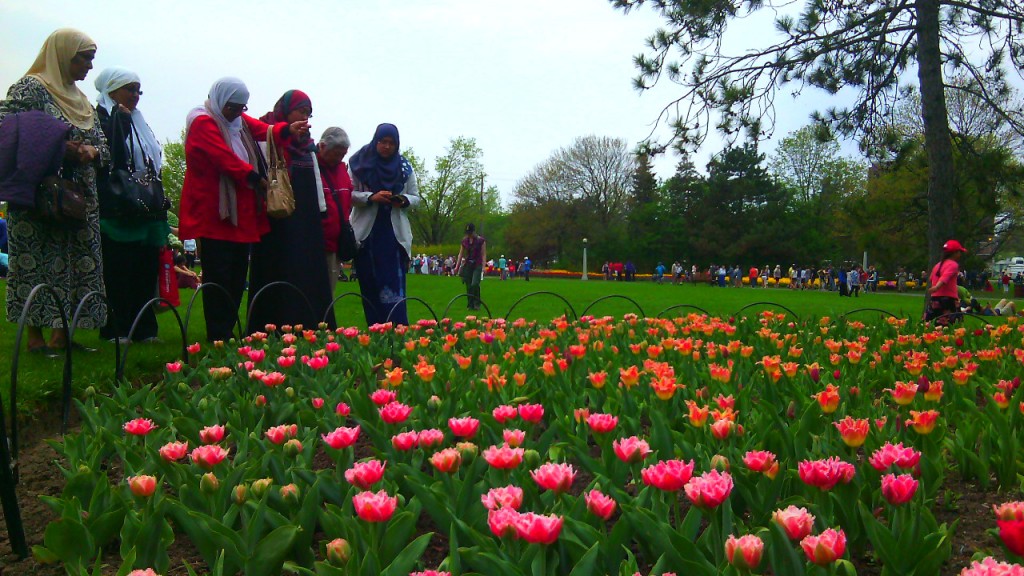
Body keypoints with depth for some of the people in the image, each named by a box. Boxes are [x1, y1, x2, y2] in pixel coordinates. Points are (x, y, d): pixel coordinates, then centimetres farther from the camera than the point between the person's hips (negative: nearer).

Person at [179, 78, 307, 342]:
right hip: (214, 214, -8)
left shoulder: (239, 120, 18)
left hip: (241, 213, 9)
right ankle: (218, 337, -2)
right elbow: (225, 158, -19)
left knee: (237, 274, 10)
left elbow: (263, 129, 4)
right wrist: (257, 179, -17)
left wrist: (288, 129, -15)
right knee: (219, 277, -7)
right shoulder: (203, 122, -7)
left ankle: (228, 332, 18)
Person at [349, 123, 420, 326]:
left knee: (395, 284, -6)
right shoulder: (359, 163, 3)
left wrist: (404, 201, -9)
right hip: (366, 233, -1)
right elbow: (349, 194, -1)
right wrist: (371, 197, -18)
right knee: (370, 285, 0)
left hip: (395, 234, 1)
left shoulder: (405, 167, 10)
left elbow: (416, 197, 13)